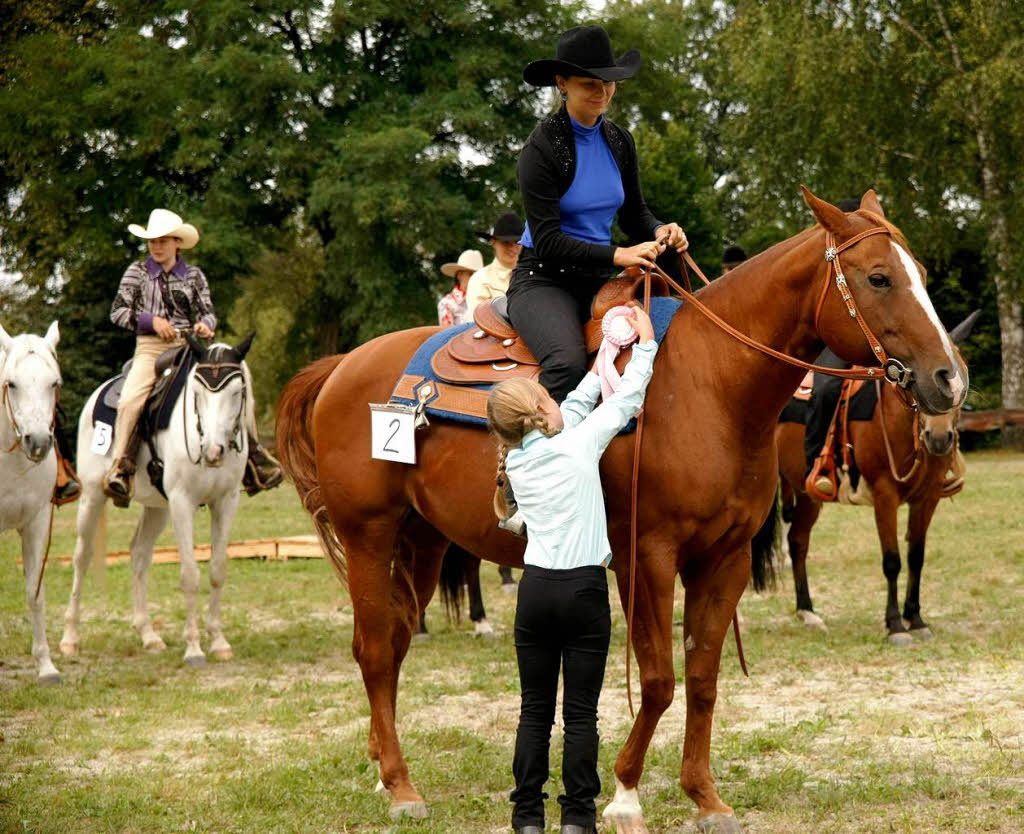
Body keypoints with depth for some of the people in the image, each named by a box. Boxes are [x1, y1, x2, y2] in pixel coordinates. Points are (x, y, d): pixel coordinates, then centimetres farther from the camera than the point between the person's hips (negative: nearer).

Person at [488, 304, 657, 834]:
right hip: (585, 590, -4)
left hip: (536, 589, 4)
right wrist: (645, 345, 18)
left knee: (535, 710, 9)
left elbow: (576, 405, 17)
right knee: (581, 711, 2)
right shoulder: (580, 443, -7)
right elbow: (626, 401, 5)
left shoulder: (515, 461, 7)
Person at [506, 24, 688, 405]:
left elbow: (634, 214, 19)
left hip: (598, 282, 7)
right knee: (568, 363, -34)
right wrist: (617, 255, -26)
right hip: (543, 278, -7)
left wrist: (660, 231, -5)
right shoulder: (543, 146, -12)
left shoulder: (619, 141, 7)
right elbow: (546, 241, -18)